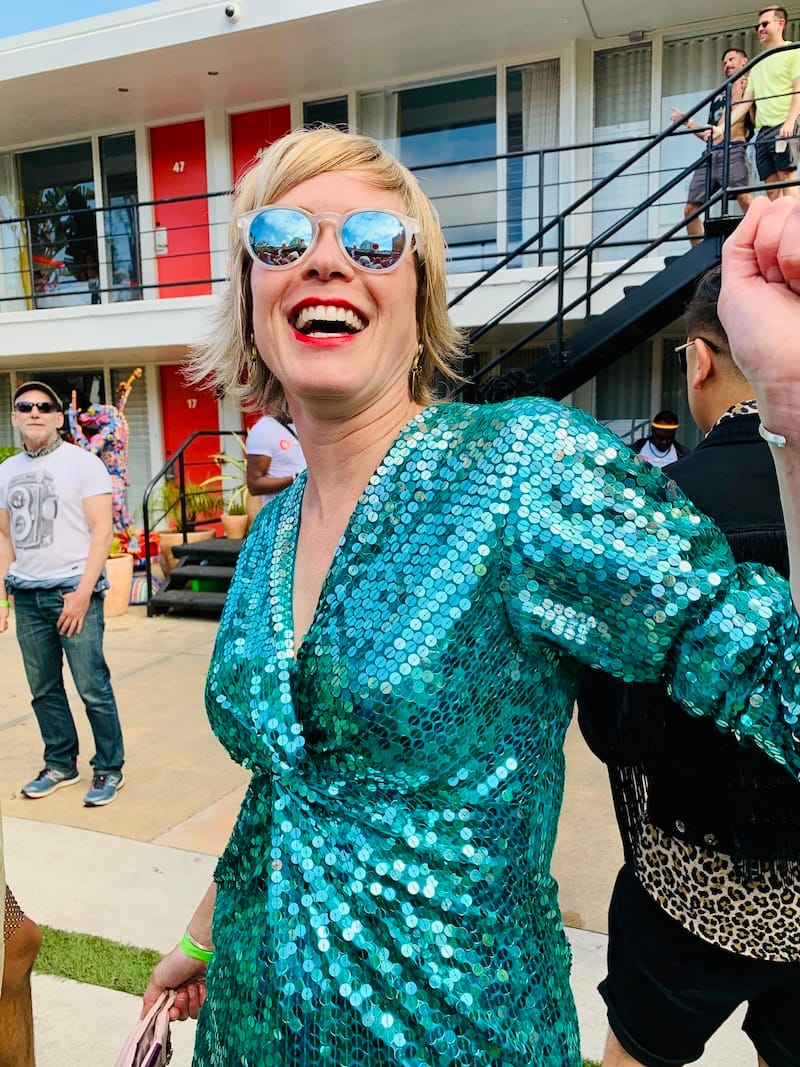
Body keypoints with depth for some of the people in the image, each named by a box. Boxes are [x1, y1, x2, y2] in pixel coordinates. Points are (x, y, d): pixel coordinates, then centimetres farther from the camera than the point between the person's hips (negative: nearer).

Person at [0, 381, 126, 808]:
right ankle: (61, 764, 27)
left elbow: (102, 531, -8)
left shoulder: (82, 463, -3)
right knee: (44, 689, 11)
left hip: (73, 590, -5)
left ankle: (109, 769, 11)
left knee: (93, 688, -3)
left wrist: (82, 593, -14)